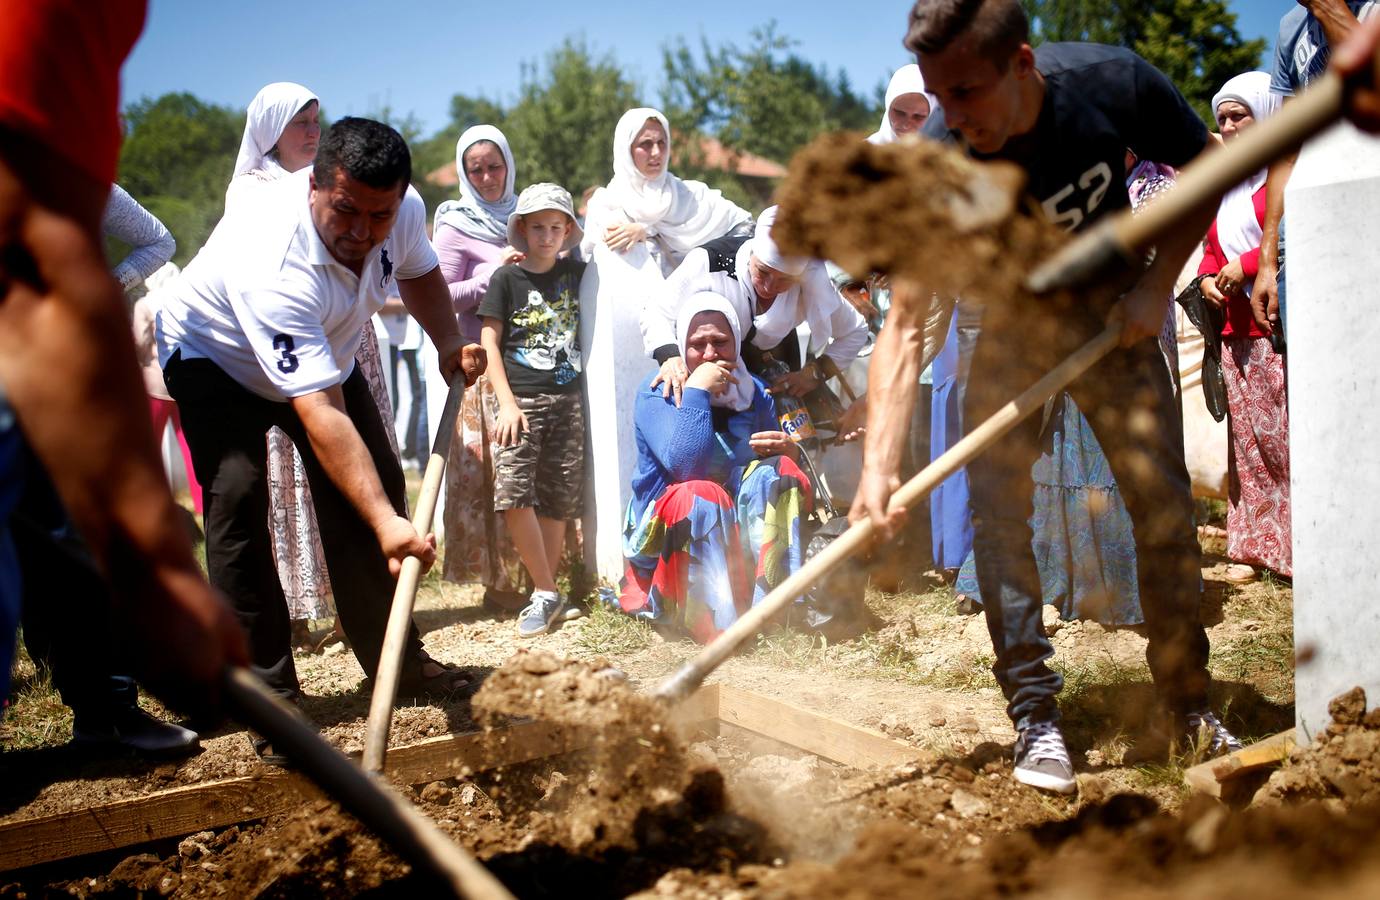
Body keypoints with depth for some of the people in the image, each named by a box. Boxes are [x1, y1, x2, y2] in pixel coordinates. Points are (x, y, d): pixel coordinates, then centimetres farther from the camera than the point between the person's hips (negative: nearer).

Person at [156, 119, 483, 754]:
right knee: (237, 500, -22)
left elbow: (417, 271, 4)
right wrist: (386, 524, -55)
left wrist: (450, 341, -14)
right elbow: (321, 416, -49)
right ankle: (270, 695, -15)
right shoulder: (271, 265, -44)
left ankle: (396, 660, 14)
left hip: (326, 351, 6)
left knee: (377, 484, 2)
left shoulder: (403, 210, -24)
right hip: (215, 355, -6)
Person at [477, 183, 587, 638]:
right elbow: (489, 343, 0)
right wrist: (507, 403, -9)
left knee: (557, 499, 3)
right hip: (522, 399, -2)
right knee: (513, 490, -16)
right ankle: (547, 593, -5)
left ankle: (545, 593, 12)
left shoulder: (575, 273, 9)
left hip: (567, 399, 3)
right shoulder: (506, 278, 2)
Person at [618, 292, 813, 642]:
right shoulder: (657, 393, -10)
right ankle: (719, 631, -39)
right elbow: (685, 465, -28)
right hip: (665, 533, -4)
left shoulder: (755, 393, 5)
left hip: (741, 532, 5)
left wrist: (789, 452, -17)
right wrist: (696, 390, -25)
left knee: (778, 472, -20)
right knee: (700, 495, -35)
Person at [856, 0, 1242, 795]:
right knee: (997, 506, -13)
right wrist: (880, 465, -36)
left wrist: (1158, 286, -17)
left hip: (1115, 314, 0)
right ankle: (1036, 712, -5)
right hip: (1013, 322, 0)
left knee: (1164, 503, -4)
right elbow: (907, 326, -27)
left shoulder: (1113, 84, -28)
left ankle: (1192, 705, 12)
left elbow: (1208, 168, -7)